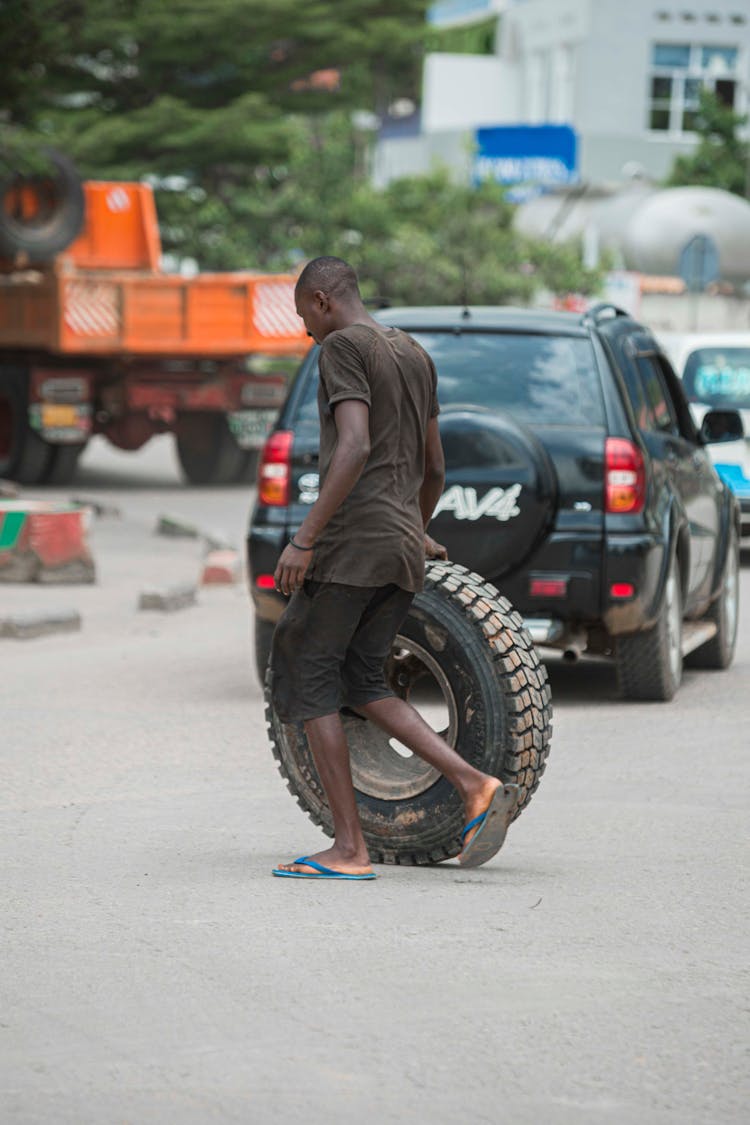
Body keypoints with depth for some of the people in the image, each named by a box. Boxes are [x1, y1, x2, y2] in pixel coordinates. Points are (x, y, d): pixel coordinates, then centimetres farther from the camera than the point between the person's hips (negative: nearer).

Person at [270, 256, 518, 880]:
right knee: (361, 682, 15)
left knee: (307, 679, 0)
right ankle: (475, 785, -1)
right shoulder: (416, 356, 19)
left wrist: (304, 538, -21)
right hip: (402, 552, 8)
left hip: (352, 543, -8)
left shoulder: (343, 347, -6)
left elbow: (354, 448, -19)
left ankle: (350, 847, -4)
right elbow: (434, 468, 25)